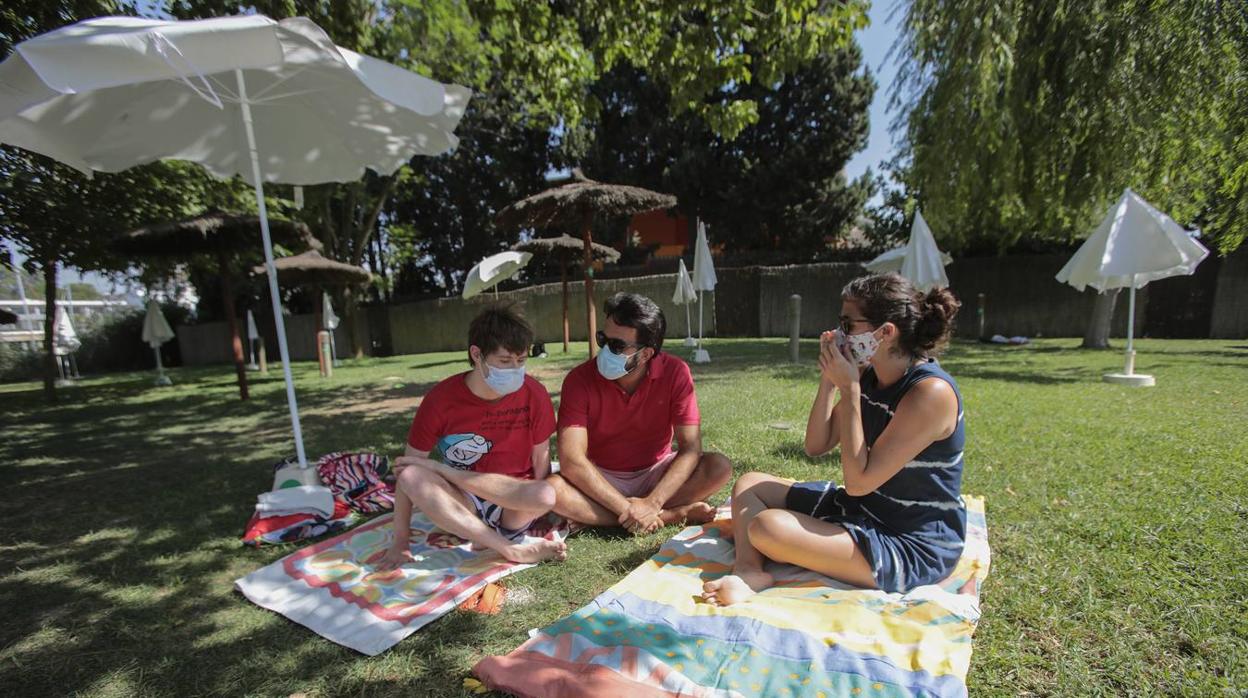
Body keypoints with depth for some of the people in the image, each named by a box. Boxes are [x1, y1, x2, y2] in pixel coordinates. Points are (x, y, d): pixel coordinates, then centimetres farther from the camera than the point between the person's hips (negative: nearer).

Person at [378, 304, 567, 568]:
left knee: (546, 496, -34)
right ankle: (512, 550, -27)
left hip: (514, 503, -1)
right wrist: (400, 541, -10)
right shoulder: (442, 398, -13)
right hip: (463, 505, 2)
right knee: (413, 477, -28)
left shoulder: (534, 394, -13)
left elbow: (541, 463, -3)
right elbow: (406, 468, -9)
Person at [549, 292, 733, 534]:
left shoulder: (675, 373, -18)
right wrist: (626, 509, -31)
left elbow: (690, 448, -20)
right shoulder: (580, 380, -20)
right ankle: (672, 516, -23)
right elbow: (571, 460, -26)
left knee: (719, 467, -24)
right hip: (602, 478, 0)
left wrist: (652, 504, -31)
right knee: (552, 489, -31)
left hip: (655, 474, 1)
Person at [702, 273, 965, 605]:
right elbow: (816, 446, 4)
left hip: (915, 546, -9)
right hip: (865, 511, 9)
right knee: (749, 484, 4)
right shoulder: (869, 376, 1)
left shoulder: (931, 391, -24)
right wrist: (829, 380, -8)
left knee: (767, 528, -30)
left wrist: (849, 389, -24)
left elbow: (859, 481, -25)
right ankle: (749, 569, -16)